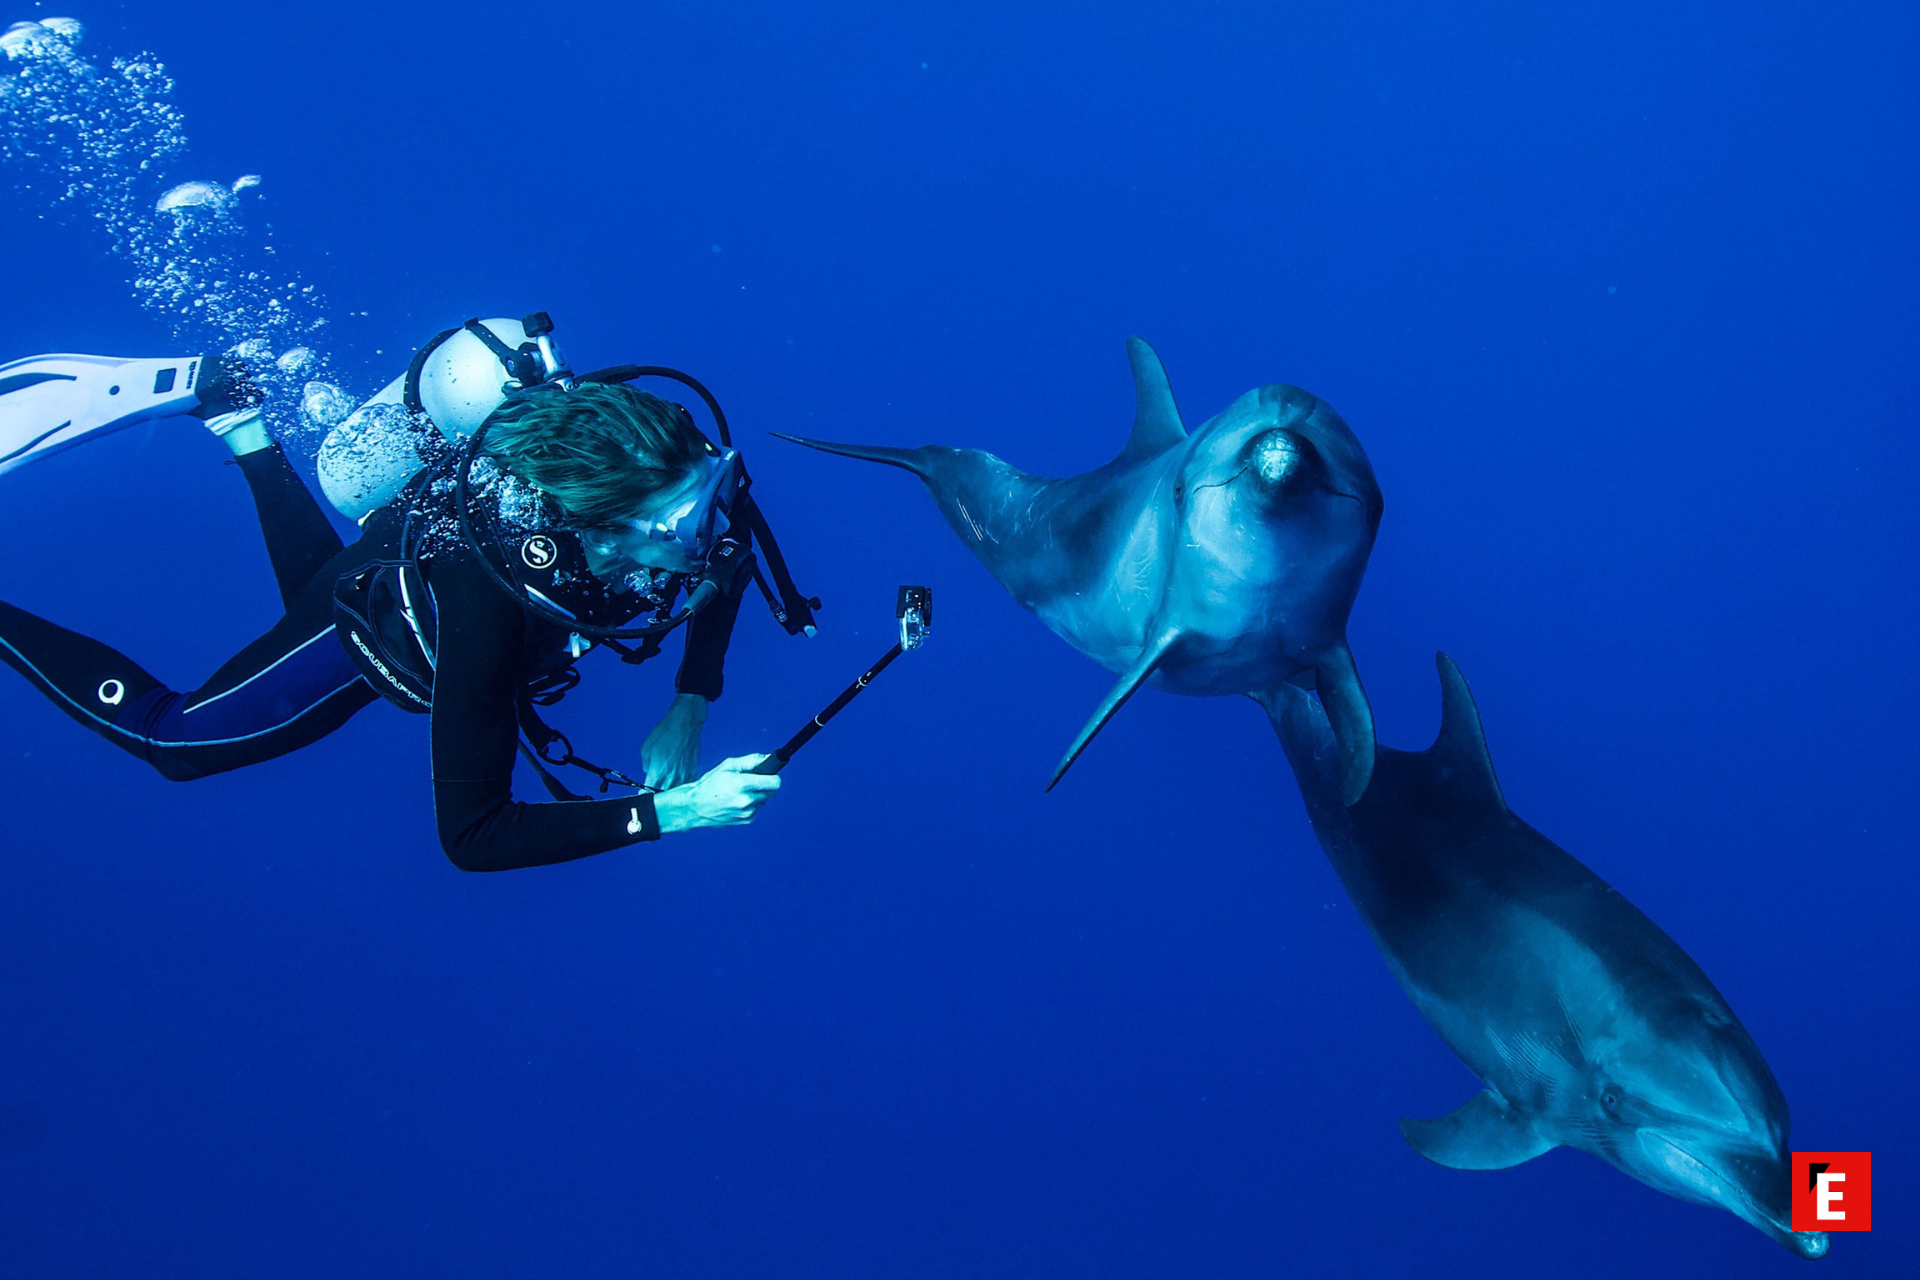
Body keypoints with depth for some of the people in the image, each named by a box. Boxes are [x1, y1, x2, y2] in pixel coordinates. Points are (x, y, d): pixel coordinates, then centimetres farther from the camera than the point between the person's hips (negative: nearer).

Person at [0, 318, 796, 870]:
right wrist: (669, 812, -48)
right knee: (166, 736, 16)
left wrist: (688, 707, -20)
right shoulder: (487, 607, -48)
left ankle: (231, 408, 33)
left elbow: (729, 554, -8)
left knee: (316, 589, 38)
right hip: (371, 632, -6)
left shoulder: (679, 463, -33)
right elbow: (470, 835, -43)